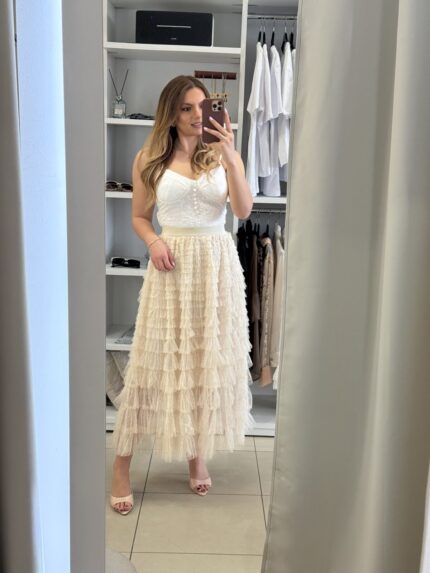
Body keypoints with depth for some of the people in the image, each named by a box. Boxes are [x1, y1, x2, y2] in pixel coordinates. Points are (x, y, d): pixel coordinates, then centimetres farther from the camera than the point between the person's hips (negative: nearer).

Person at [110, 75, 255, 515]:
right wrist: (153, 242, -11)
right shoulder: (150, 159, 3)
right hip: (172, 263, -1)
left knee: (210, 357, 7)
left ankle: (197, 454, 25)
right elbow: (139, 216, 9)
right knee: (153, 360, -1)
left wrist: (230, 156, -18)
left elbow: (243, 210, -8)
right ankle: (122, 464, 11)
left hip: (217, 263, 2)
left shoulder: (223, 154, 5)